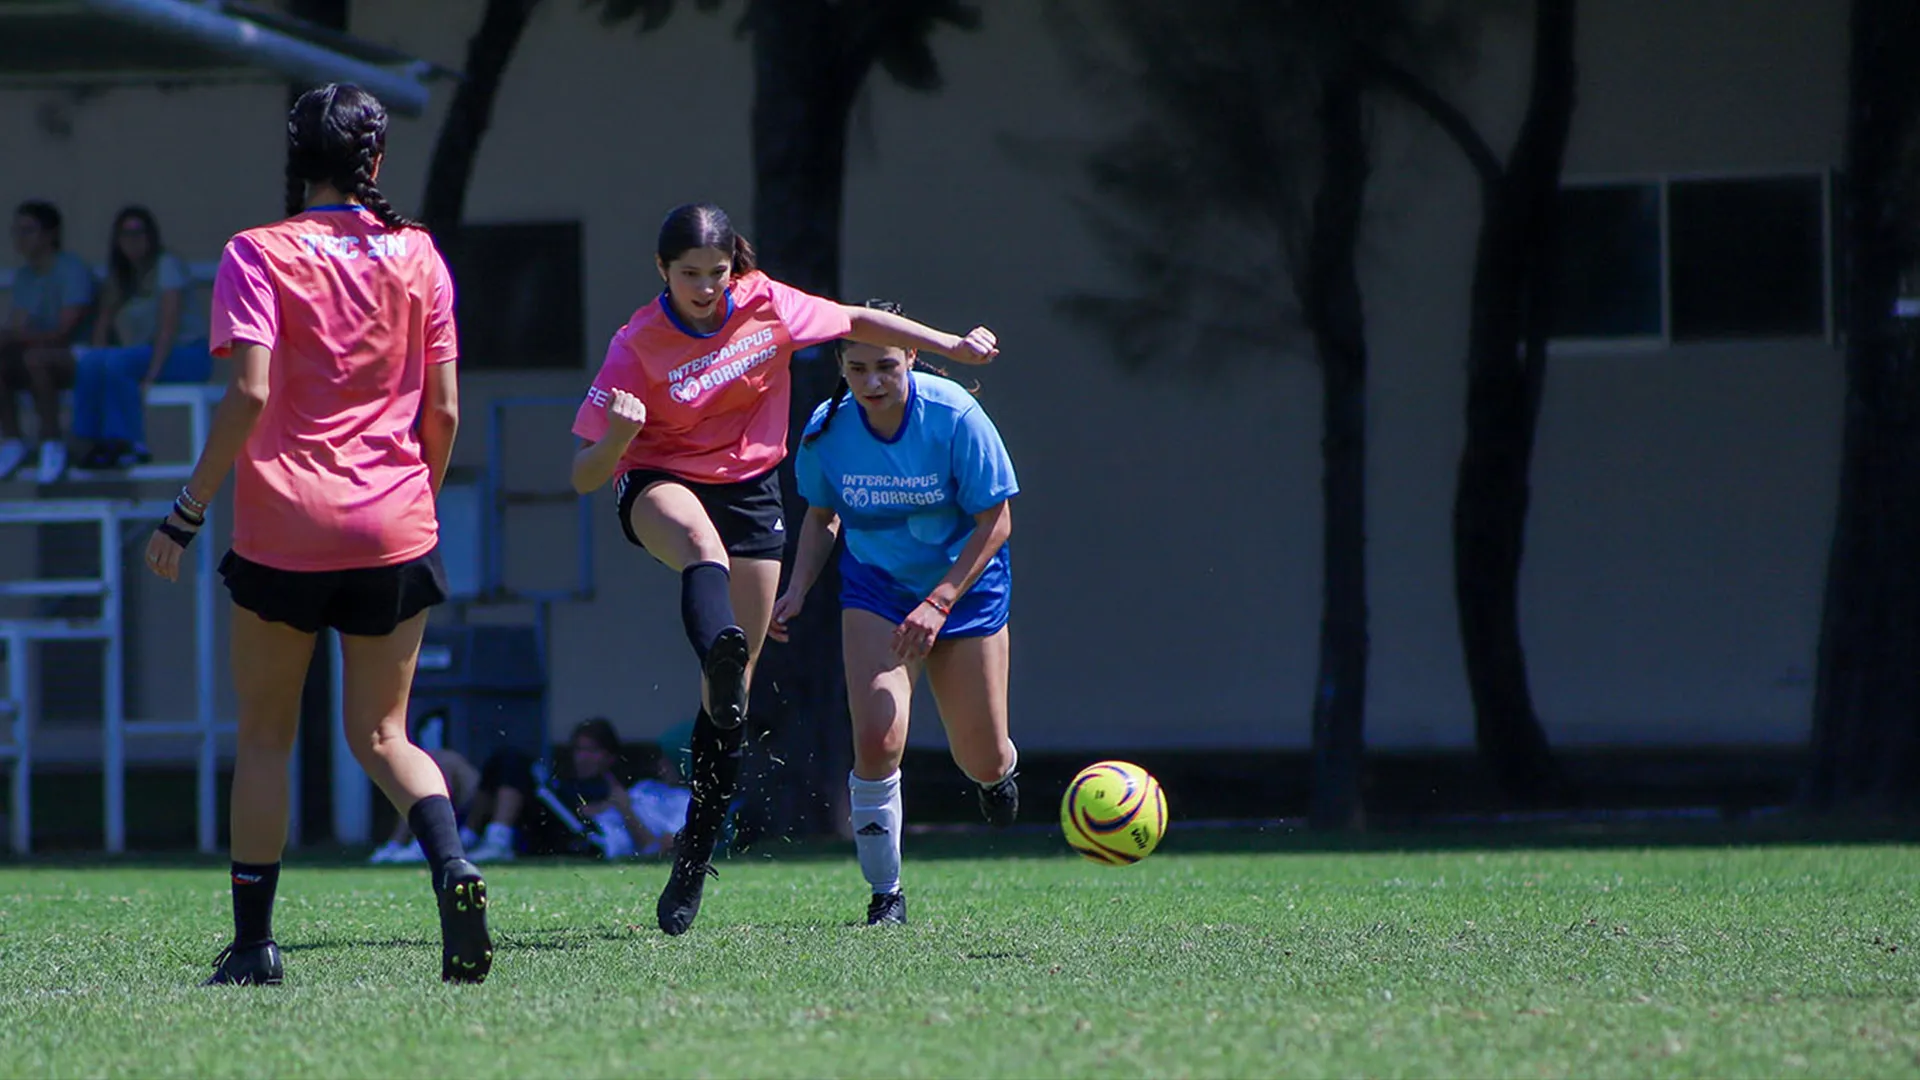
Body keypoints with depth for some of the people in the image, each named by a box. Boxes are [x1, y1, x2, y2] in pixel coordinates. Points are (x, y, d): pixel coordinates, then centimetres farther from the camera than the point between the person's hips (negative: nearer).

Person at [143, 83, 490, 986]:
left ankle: (253, 943, 10)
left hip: (284, 529, -3)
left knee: (265, 737, 11)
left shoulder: (258, 254, -4)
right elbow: (443, 411, 5)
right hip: (396, 528, 3)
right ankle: (452, 865, -18)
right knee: (381, 734, 10)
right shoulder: (416, 256, 6)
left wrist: (186, 513, -9)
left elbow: (250, 394, -14)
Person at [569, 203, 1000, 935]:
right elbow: (585, 477, -17)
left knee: (732, 686, -1)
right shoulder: (637, 347, -16)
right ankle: (717, 650, -74)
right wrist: (616, 439, -38)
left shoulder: (764, 304, -8)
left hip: (750, 493, 3)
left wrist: (952, 347, 11)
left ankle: (695, 858, 9)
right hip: (661, 483, -3)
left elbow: (858, 323, 10)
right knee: (701, 538, -42)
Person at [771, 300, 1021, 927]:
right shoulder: (827, 430, -14)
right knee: (877, 742, -19)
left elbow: (995, 522, -16)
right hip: (875, 587, 1)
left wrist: (939, 604, -24)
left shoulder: (954, 418, -23)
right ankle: (886, 894, -1)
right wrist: (798, 590, -8)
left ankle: (997, 772, 48)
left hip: (964, 585, -1)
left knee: (983, 762, 6)